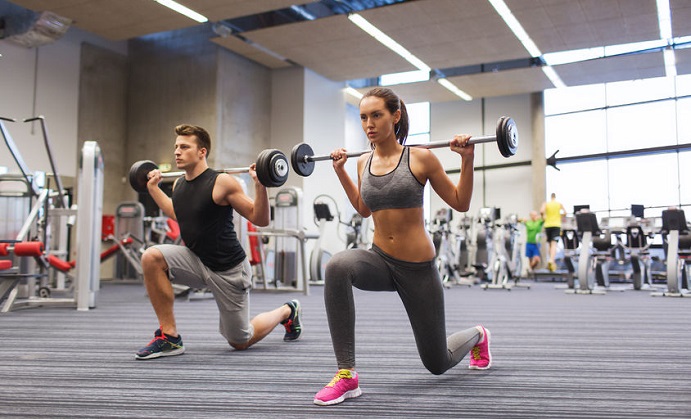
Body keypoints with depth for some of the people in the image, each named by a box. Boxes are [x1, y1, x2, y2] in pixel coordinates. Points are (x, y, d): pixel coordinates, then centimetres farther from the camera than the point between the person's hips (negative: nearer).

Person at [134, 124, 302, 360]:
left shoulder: (222, 183, -18)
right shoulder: (178, 185, 1)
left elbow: (260, 220, -15)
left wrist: (259, 185, -28)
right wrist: (153, 188, 21)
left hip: (228, 269, -5)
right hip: (197, 261, 6)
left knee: (240, 342, 7)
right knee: (151, 257, -22)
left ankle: (287, 312, 37)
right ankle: (169, 338, -11)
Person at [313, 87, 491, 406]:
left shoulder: (420, 158, -11)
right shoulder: (364, 163, 1)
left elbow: (460, 203, -3)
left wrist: (467, 159, -14)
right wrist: (340, 171, 14)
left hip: (418, 268, -3)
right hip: (380, 259, 3)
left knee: (438, 364, 10)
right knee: (337, 266, -35)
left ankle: (477, 336, 49)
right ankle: (346, 374, -26)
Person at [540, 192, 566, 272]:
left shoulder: (546, 203, 6)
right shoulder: (559, 204, 8)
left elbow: (541, 211, -11)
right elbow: (565, 213, 3)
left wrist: (543, 216, 8)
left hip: (547, 225, 2)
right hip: (556, 225, -2)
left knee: (550, 244, 14)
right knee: (554, 244, -13)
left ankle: (552, 262, 18)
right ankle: (551, 260, -34)